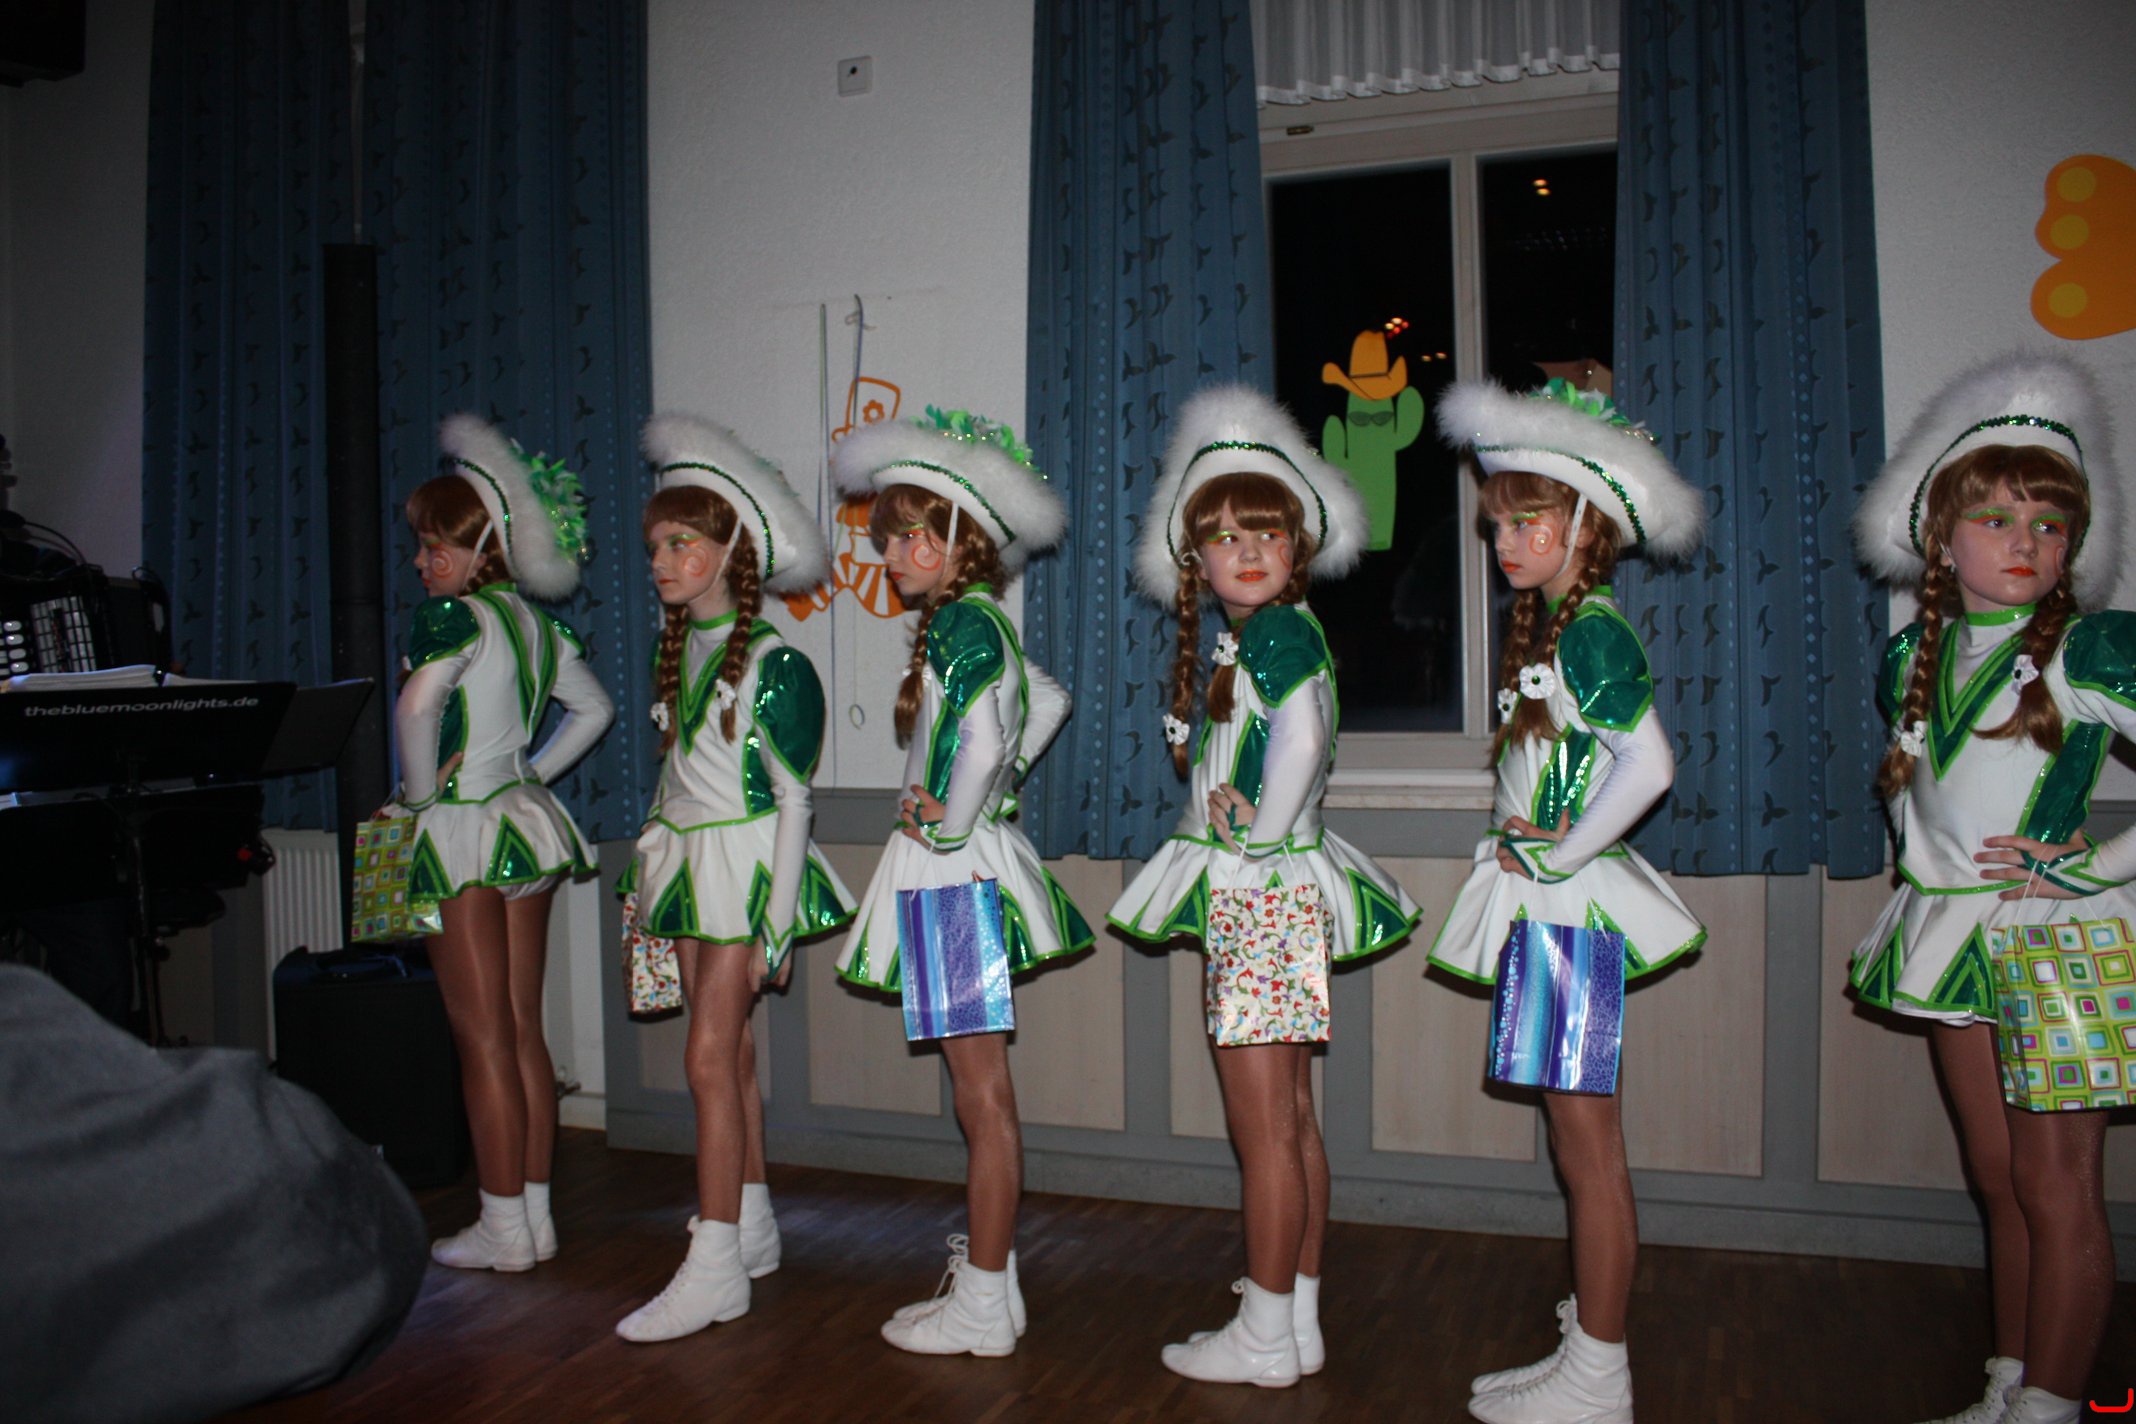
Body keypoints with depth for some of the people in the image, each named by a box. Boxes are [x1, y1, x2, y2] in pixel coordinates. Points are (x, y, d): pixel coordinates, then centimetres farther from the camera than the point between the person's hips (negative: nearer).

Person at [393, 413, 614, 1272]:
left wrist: (420, 788, -17)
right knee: (523, 1031, 13)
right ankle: (536, 1215, 20)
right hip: (529, 823, 8)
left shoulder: (452, 616, -14)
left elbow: (417, 702, -33)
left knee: (482, 1038, 0)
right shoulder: (538, 622, 10)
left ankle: (504, 1231, 9)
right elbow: (594, 708, 21)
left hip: (462, 829, -8)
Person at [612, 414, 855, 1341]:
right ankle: (752, 1225, 25)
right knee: (729, 1048, 13)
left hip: (745, 862, -7)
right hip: (688, 862, 7)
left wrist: (775, 924, -14)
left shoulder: (773, 663, -13)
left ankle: (714, 1267, -2)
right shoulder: (679, 648, 9)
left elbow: (793, 800, -12)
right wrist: (651, 875, 15)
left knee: (709, 1056, -9)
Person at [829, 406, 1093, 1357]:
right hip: (957, 870, 10)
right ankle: (989, 1271, 29)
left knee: (982, 1091, -1)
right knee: (978, 1088, 17)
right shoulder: (966, 623, 14)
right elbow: (1047, 700, 28)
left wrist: (954, 821, -15)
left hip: (959, 871, -10)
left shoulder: (963, 622, -15)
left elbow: (982, 740, -29)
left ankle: (982, 1305, 9)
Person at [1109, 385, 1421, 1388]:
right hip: (1254, 898, 10)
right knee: (1291, 1122, 14)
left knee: (1263, 1128, -1)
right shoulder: (1235, 639, 16)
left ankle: (1265, 1336, 11)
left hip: (1267, 893, -10)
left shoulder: (1281, 631, -13)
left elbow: (1302, 734, -30)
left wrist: (1264, 835, -19)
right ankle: (1298, 1322, 25)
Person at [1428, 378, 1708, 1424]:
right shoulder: (1549, 626, 14)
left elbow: (1648, 765, -25)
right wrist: (1535, 846, 7)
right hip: (1546, 903, 10)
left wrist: (1564, 852, -18)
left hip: (1571, 903, -10)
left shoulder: (1591, 632, -15)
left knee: (1588, 1147, 0)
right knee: (1578, 1138, 16)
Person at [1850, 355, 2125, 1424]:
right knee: (1997, 1181, 14)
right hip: (1953, 933, 6)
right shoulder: (1913, 656, 6)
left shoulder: (2093, 651, -11)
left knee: (2055, 1190, 1)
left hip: (2056, 936, -6)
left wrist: (2097, 866, -16)